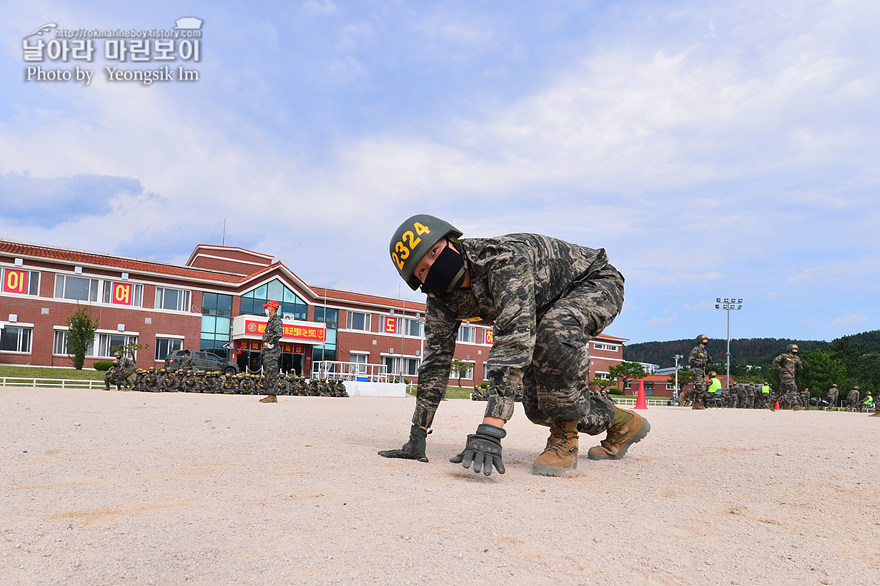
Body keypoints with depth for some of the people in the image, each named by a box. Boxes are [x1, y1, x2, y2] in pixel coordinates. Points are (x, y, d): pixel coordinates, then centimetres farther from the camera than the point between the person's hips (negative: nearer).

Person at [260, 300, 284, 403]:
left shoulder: (276, 320, -11)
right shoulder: (270, 321, 21)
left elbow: (279, 334, -28)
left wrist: (271, 343, -21)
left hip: (272, 351, -11)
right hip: (267, 351, 11)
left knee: (272, 373, -11)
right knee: (267, 373, 11)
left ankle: (272, 396, -11)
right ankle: (269, 395, 15)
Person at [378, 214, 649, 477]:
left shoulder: (505, 258, -40)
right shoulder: (440, 301, -16)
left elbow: (515, 340, -49)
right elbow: (436, 360, -10)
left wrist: (489, 431, -55)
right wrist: (417, 437, -12)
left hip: (597, 282, -7)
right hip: (547, 307, 7)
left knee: (555, 330, -40)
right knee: (538, 406, 2)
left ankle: (565, 438, -20)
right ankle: (623, 423, 28)